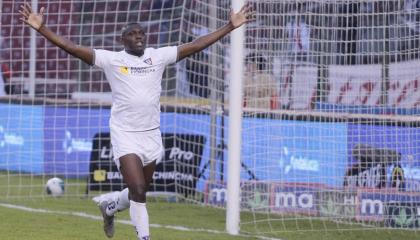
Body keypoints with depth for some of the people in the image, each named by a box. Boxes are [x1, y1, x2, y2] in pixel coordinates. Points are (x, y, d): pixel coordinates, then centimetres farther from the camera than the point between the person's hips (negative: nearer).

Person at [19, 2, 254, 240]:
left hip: (151, 135, 4)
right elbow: (71, 47, -11)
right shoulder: (112, 59, -5)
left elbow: (196, 45, 3)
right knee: (138, 192, -16)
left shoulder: (158, 56, 3)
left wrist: (231, 26, -1)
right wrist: (42, 28, -22)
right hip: (125, 135, -4)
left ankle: (109, 208, 48)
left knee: (139, 191, 17)